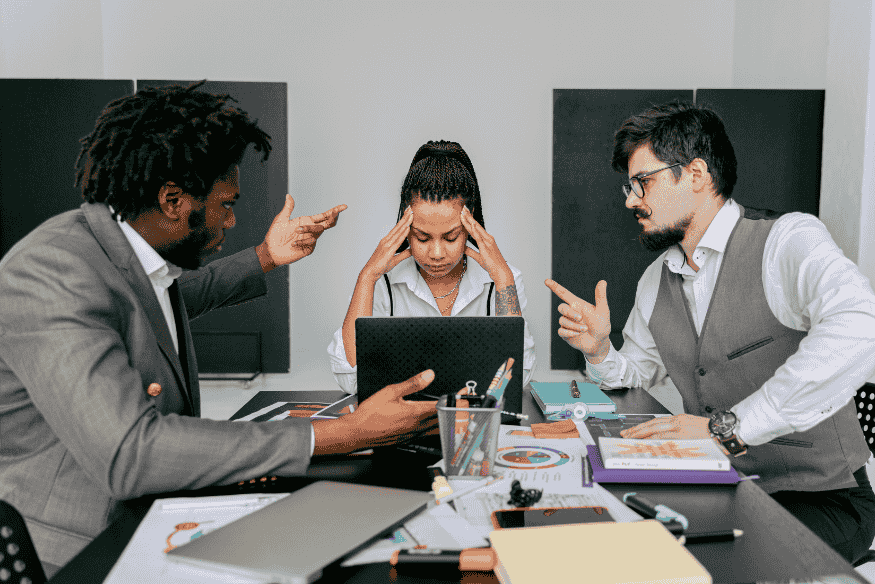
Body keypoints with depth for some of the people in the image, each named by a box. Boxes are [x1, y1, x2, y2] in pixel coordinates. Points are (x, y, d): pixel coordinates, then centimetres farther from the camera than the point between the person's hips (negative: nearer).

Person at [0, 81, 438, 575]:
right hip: (69, 563, -8)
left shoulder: (134, 251, 5)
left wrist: (265, 258, 21)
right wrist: (345, 434, -36)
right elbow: (129, 452, -36)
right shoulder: (52, 275, -23)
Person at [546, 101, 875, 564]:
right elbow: (637, 372, 23)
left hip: (821, 499, -5)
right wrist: (599, 351, -1)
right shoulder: (655, 281, 10)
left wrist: (728, 426, -35)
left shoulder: (788, 239, -14)